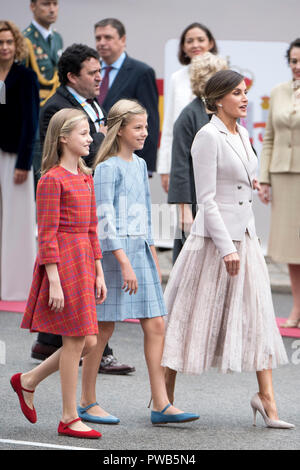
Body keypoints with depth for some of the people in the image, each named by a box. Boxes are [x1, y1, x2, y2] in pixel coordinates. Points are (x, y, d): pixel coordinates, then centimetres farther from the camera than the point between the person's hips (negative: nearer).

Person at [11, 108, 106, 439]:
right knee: (76, 341, -5)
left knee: (87, 342, 7)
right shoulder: (52, 179, -10)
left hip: (83, 262, 8)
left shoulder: (85, 178, 15)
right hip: (61, 262, -8)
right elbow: (47, 235, -13)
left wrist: (98, 273, 15)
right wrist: (54, 281, -17)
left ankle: (28, 381, 24)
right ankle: (69, 418, 5)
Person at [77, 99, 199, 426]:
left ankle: (161, 405, 0)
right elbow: (105, 219, -15)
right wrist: (125, 263, -20)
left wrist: (152, 257, 20)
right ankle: (87, 402, 11)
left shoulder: (140, 165, 14)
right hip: (114, 251, -8)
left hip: (140, 250, 8)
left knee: (155, 326, 0)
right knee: (104, 328, 0)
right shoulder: (108, 168, -10)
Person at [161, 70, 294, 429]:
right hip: (214, 237, -8)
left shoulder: (241, 134, 12)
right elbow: (206, 199, -16)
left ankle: (266, 396, 4)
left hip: (245, 236, 8)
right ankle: (164, 397, 12)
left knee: (258, 314, 2)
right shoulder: (208, 137, -13)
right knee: (195, 315, 0)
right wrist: (226, 248, -20)